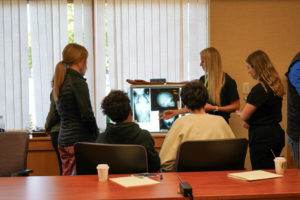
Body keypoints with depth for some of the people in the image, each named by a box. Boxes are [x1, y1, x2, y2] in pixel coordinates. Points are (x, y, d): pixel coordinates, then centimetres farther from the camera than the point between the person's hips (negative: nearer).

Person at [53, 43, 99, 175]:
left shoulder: (61, 82, 12)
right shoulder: (78, 82, -13)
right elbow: (87, 115, -17)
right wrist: (96, 134, -1)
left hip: (63, 140, 9)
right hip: (80, 141, -9)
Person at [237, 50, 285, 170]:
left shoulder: (259, 89, -18)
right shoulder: (275, 85, 10)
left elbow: (245, 116, -14)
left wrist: (239, 113, 9)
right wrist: (248, 121, 2)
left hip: (262, 138, -9)